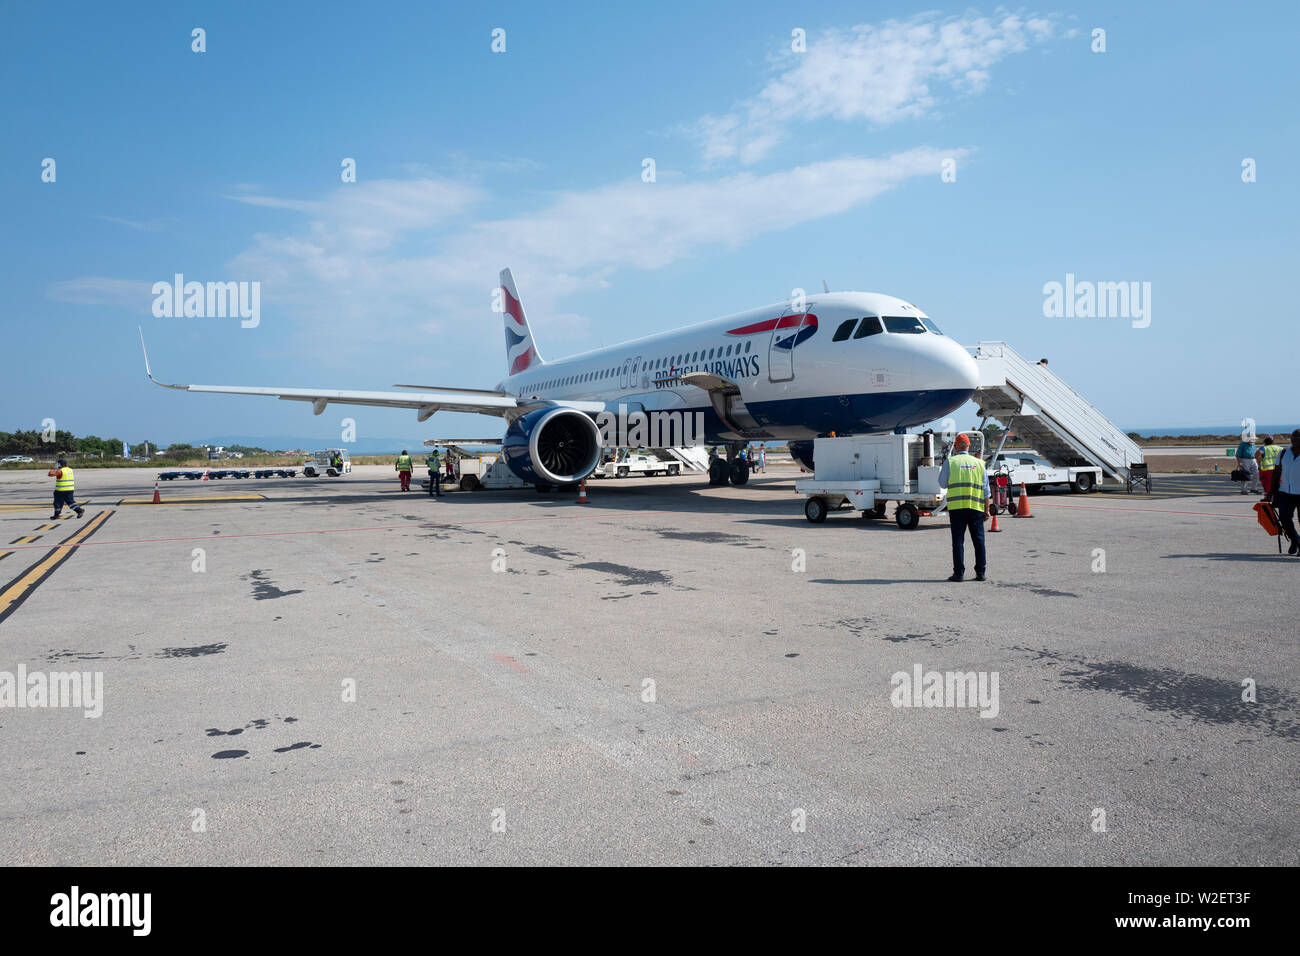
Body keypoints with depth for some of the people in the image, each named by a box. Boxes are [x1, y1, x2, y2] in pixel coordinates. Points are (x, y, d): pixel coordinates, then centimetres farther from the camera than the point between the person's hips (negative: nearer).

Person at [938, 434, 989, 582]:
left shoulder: (951, 462, 1)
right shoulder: (979, 463, 9)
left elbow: (942, 484, 8)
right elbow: (986, 490, 9)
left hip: (956, 507, -2)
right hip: (976, 508, 2)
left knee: (958, 540, 1)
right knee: (979, 540, 9)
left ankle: (959, 573, 0)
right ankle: (981, 572, 11)